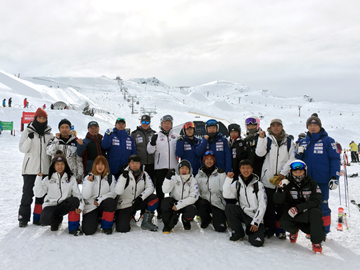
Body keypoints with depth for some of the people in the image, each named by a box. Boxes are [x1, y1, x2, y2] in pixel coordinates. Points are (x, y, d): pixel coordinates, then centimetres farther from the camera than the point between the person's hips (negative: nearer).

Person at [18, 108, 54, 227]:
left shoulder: (49, 133, 9)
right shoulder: (27, 131, 2)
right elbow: (22, 149, -6)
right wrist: (29, 139, -20)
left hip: (45, 169, 3)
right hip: (30, 168, -3)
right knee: (27, 193, -1)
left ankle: (38, 217, 16)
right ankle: (23, 218, 10)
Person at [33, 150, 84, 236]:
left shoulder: (71, 179, 4)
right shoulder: (48, 179, 2)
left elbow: (77, 194, -5)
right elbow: (38, 194, -9)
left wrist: (80, 207, -23)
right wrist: (39, 177, -16)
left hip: (64, 206, 1)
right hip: (50, 206, 0)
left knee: (75, 200, -32)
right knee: (44, 220, -32)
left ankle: (73, 227, -15)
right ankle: (57, 220, 7)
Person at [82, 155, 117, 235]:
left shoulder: (110, 177, 4)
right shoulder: (88, 177, 0)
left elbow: (113, 193, -6)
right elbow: (85, 196, -9)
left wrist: (100, 199, -18)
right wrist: (89, 182, -21)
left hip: (103, 205, 1)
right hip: (90, 207, -1)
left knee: (111, 202, -34)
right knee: (88, 230, -20)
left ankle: (107, 225, -11)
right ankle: (94, 219, 17)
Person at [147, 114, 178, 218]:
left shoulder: (176, 136, 11)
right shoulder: (156, 136, 3)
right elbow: (150, 151, -2)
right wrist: (152, 142, -19)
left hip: (173, 167, 2)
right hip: (160, 167, -2)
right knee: (160, 190, 3)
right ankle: (160, 212, 13)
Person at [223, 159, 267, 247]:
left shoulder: (258, 185, -3)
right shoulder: (237, 184, 4)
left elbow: (262, 206, -6)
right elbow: (226, 195, -14)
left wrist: (255, 222, -12)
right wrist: (228, 179, -23)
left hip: (255, 216, -2)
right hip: (241, 213, 2)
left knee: (257, 242, -22)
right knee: (228, 207, -27)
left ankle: (250, 231, 16)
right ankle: (238, 232, -5)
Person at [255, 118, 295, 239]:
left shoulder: (289, 141, 8)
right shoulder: (267, 140, 6)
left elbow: (292, 159, 1)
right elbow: (260, 153, -9)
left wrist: (283, 173, -8)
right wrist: (261, 138, -18)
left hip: (283, 179, 1)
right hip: (268, 179, 0)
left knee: (282, 205, 3)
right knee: (269, 205, 2)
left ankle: (280, 229, 16)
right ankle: (269, 228, 14)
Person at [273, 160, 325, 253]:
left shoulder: (312, 183, -4)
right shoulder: (287, 183, -3)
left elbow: (316, 201, -14)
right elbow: (278, 201, -9)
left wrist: (298, 208, -26)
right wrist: (281, 189, -29)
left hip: (308, 212, -1)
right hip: (292, 214, 1)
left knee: (316, 213, -33)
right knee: (284, 223, -27)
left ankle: (317, 242, -19)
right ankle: (295, 230, 11)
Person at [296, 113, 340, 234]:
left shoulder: (328, 141, -2)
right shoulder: (303, 142, 11)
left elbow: (335, 159, -3)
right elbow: (298, 160, 16)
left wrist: (334, 177, -11)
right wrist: (299, 154, -7)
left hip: (322, 181, -4)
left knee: (322, 206, 2)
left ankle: (324, 232, 16)